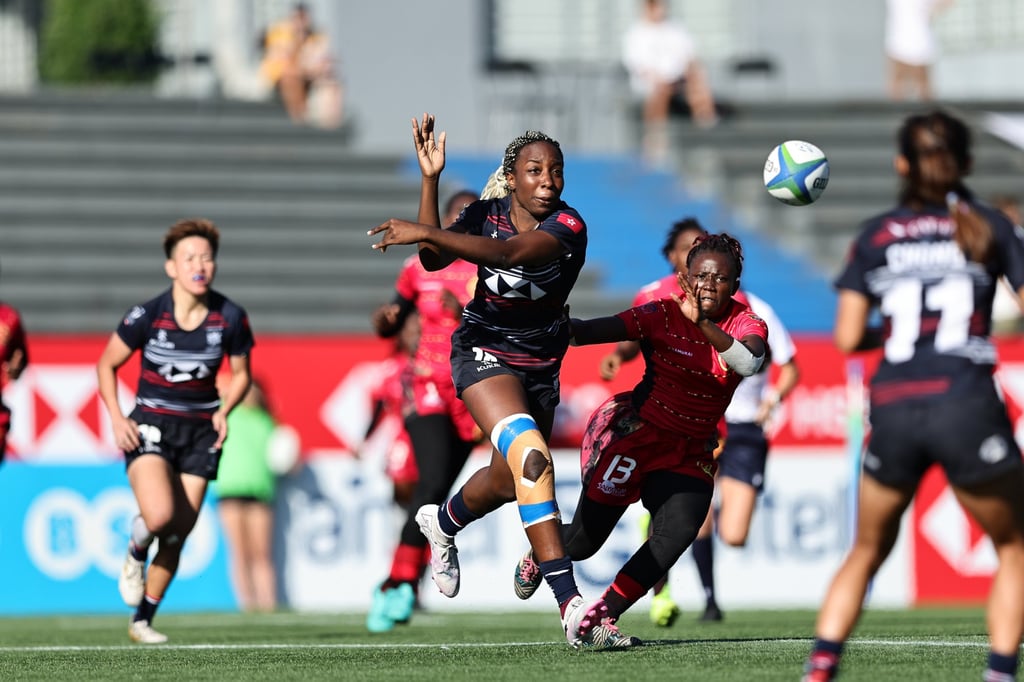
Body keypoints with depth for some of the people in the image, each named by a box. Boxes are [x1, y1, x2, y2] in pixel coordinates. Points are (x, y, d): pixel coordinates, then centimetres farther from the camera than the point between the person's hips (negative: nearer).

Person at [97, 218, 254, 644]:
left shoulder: (230, 318, -6)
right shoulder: (147, 316, -12)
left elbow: (240, 374, 10)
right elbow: (107, 364, 2)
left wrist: (224, 411, -9)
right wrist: (116, 418, -10)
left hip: (200, 431, 3)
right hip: (150, 427, -3)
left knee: (177, 536, 0)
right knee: (159, 515, -27)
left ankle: (143, 621, 17)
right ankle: (135, 553, 9)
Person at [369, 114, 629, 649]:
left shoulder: (567, 227, -17)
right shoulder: (488, 213, -5)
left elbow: (508, 252, -33)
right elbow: (433, 259, -15)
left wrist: (426, 232, -40)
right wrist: (430, 180, -21)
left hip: (540, 362, 2)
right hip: (483, 352, -2)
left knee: (507, 480, 19)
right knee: (531, 458, -25)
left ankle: (443, 522, 57)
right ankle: (572, 609, -33)